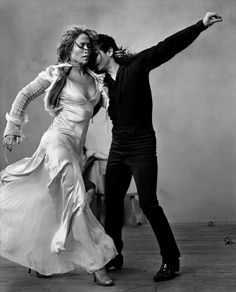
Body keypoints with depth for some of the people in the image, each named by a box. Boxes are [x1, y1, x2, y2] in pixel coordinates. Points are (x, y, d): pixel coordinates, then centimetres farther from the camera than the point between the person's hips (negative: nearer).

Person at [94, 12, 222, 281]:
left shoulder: (137, 65, -7)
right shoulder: (103, 81, 9)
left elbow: (169, 46, -14)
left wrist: (201, 25, -22)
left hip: (141, 147, -6)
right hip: (117, 147, 6)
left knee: (148, 204, -8)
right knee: (112, 201, 9)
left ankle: (171, 260, 5)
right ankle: (113, 256, 25)